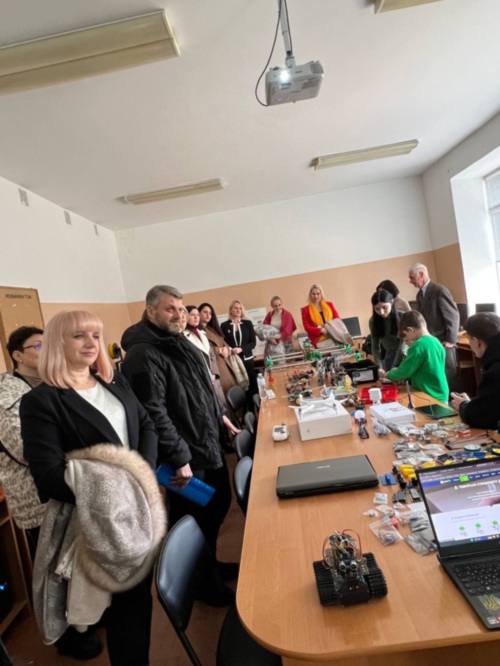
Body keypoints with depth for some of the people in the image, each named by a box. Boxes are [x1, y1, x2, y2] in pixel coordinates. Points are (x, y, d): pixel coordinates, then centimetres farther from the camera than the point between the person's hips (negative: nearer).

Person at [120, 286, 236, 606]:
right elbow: (154, 413, -26)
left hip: (210, 446, 10)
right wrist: (179, 458, -25)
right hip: (187, 458, -9)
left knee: (218, 508, 23)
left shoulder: (184, 345, 9)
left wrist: (219, 417, 20)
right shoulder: (143, 355, -21)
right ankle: (202, 582, 34)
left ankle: (210, 563, 46)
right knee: (193, 523, 11)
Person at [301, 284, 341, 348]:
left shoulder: (329, 305, 17)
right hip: (319, 341, -3)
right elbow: (307, 327, 2)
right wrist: (321, 330, -15)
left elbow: (337, 319, 14)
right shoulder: (306, 310, 8)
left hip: (333, 337, 3)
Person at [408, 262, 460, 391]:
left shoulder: (439, 291, -14)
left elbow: (453, 316, -15)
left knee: (448, 377, 2)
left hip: (442, 343, -7)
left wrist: (450, 340, -14)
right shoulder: (420, 294, 12)